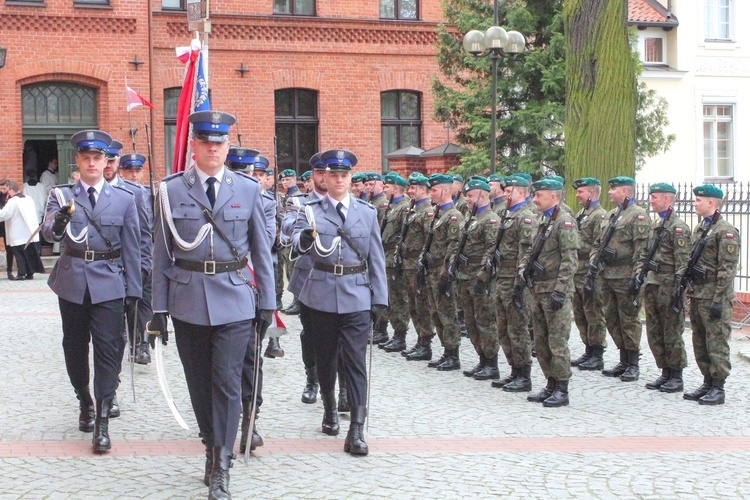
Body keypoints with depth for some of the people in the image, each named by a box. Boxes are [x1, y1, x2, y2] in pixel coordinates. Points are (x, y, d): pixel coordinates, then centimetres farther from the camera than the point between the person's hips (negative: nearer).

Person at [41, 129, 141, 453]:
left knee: (108, 348, -8)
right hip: (72, 283, 2)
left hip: (108, 284, -2)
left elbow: (131, 248, 6)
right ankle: (85, 403, 33)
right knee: (75, 348, 12)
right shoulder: (62, 196, 5)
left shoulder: (124, 199, 4)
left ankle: (102, 422, -6)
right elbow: (49, 234, -12)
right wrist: (60, 218, -35)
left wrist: (133, 290, 3)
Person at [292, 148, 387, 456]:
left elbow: (376, 259, 8)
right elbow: (297, 242, -16)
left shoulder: (367, 213, 8)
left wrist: (379, 299, 3)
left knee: (355, 361, -6)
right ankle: (329, 410, 34)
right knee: (325, 358, 12)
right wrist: (303, 238, -41)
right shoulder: (311, 211, 3)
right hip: (321, 297, 0)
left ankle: (356, 430, -8)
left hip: (357, 297, 0)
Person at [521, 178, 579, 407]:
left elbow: (570, 261, -18)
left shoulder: (565, 222, -12)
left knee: (557, 342, -5)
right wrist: (523, 266, 4)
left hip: (555, 290, -9)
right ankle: (551, 386, 20)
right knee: (541, 342, 12)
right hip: (538, 289, 9)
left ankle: (562, 391, 1)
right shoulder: (545, 222, 17)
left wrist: (560, 291, -22)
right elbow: (532, 251, 25)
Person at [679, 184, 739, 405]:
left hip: (714, 297, -9)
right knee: (700, 342, 12)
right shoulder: (699, 229, 15)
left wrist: (718, 300, -18)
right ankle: (708, 383, 22)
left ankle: (718, 388, 2)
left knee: (717, 343, -3)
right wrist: (681, 274, 5)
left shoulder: (726, 231, -11)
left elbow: (728, 269, -15)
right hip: (697, 294, 9)